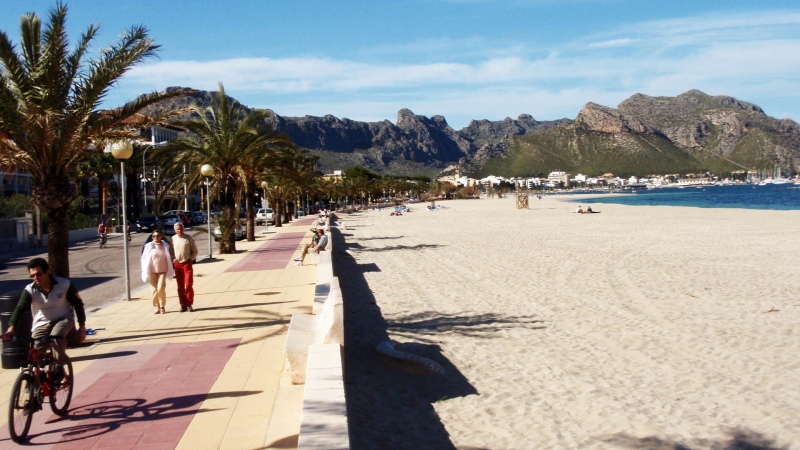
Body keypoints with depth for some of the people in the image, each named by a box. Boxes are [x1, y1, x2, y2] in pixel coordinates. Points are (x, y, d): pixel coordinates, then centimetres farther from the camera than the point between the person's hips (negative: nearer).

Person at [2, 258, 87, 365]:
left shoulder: (65, 284, -16)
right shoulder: (30, 290, -13)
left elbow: (78, 305, -5)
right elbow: (19, 308, -26)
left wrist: (82, 328, -3)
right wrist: (11, 328, -45)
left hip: (63, 319, -2)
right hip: (42, 322, 3)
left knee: (56, 336, -33)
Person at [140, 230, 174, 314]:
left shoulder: (165, 246, 2)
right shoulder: (149, 246, -1)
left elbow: (168, 259, 8)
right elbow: (144, 258, 3)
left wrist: (170, 270, 7)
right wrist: (145, 271, -2)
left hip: (162, 271, -1)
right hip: (152, 271, 1)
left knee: (161, 289, -11)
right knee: (154, 290, 3)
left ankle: (162, 306, 6)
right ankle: (157, 307, 15)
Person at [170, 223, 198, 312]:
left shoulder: (189, 238, -3)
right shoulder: (173, 239, 3)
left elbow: (195, 251, 2)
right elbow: (171, 251, 12)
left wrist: (191, 259, -11)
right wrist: (173, 258, -5)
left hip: (187, 264, -2)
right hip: (177, 265, 3)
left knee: (188, 285, -8)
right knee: (180, 286, 6)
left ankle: (189, 304, 2)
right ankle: (183, 305, 13)